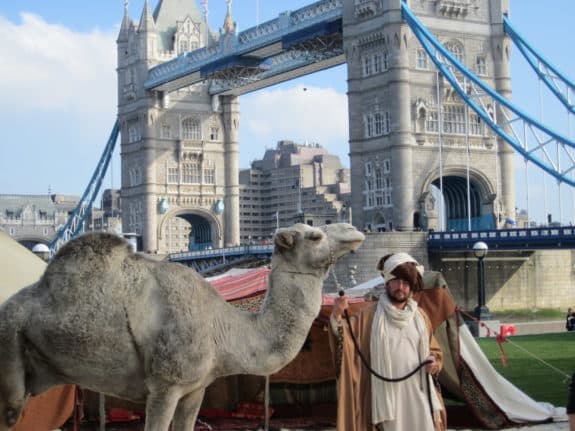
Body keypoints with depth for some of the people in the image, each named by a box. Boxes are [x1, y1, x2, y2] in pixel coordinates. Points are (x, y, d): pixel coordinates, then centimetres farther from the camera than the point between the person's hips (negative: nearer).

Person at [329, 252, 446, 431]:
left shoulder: (420, 316, 10)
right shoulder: (369, 315, -1)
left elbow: (434, 350, 20)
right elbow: (345, 336, -12)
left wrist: (434, 362, -3)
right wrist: (337, 316, -32)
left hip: (418, 393, 3)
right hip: (387, 393, -3)